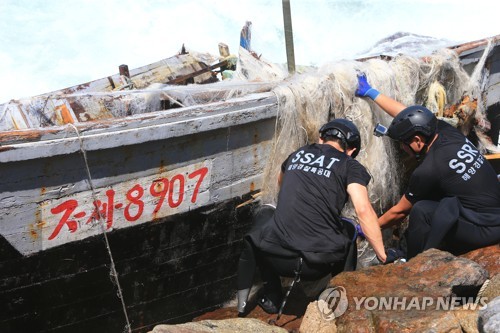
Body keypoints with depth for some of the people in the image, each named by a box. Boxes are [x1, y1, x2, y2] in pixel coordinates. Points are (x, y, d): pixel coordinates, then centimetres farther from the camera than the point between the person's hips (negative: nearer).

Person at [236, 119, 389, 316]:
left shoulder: (297, 154, 21)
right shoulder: (350, 166, 8)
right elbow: (363, 211, -6)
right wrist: (384, 257, 1)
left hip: (277, 258, 1)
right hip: (319, 264, -1)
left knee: (264, 216, 34)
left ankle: (271, 297, 29)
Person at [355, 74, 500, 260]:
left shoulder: (427, 171, -21)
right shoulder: (447, 132, -2)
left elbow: (399, 212, -6)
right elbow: (405, 114, 12)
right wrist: (371, 92, 23)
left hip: (484, 230, -9)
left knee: (421, 211, -17)